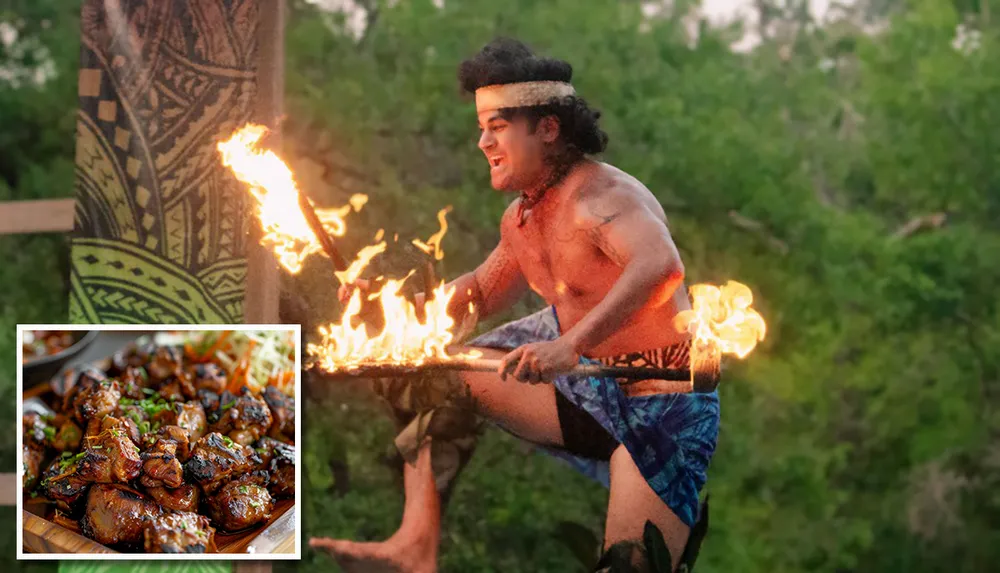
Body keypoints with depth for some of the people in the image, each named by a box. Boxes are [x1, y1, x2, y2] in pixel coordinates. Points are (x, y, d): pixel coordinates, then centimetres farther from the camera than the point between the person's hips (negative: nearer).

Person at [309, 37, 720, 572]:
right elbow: (481, 291, 25)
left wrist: (570, 346, -52)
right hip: (589, 384, 9)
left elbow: (661, 266, -42)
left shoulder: (601, 197, -22)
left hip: (663, 404, -9)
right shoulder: (521, 217, 7)